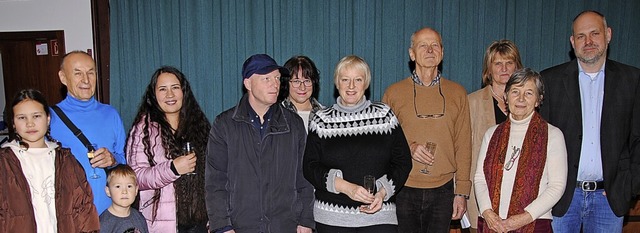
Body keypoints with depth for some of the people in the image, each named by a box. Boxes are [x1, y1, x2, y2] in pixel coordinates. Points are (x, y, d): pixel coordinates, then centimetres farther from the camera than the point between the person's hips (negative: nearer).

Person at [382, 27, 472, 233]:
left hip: (443, 190, 1)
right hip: (404, 191, -1)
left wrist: (462, 192, 2)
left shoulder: (457, 93, 7)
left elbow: (463, 145, 6)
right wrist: (408, 148, -12)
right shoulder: (394, 93, 4)